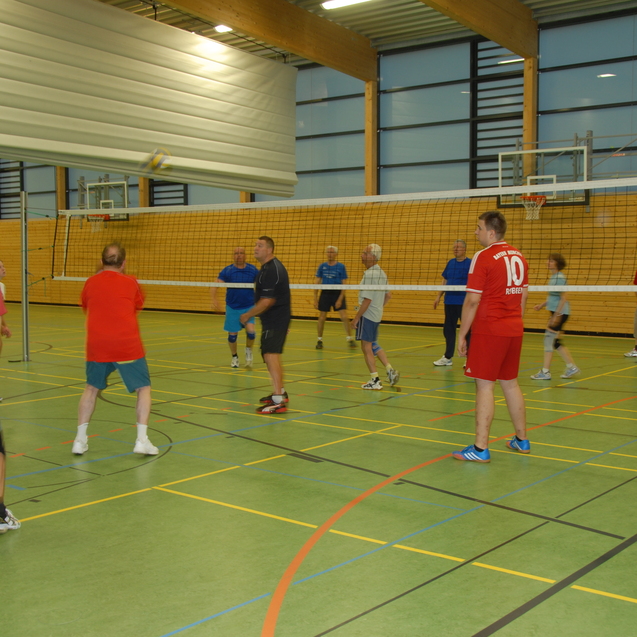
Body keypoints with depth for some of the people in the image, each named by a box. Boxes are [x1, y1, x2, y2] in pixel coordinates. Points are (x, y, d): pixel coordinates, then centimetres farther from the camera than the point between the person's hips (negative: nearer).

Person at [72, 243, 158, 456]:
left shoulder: (90, 282, 6)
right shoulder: (130, 282, 3)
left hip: (97, 346, 2)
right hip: (128, 346, -2)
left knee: (91, 388, 20)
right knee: (143, 388, 10)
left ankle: (80, 439, 19)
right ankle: (142, 439, -2)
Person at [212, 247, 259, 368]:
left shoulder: (253, 270, -2)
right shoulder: (227, 271, -6)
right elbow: (215, 285, -13)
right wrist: (214, 299, -30)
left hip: (249, 307, 0)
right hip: (232, 308, 0)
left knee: (250, 330, -18)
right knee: (232, 334, 5)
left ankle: (248, 350, 14)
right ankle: (234, 356, 32)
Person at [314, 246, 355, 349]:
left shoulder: (341, 266, -3)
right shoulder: (322, 266, 4)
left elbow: (344, 284, -4)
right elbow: (317, 282, 8)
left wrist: (340, 299, -13)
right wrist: (315, 298, 2)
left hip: (338, 293, -2)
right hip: (325, 293, 2)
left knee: (344, 317, -10)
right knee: (321, 318, 4)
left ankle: (350, 339, 1)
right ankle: (319, 340, 16)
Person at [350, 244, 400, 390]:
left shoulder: (369, 274, -20)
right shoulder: (381, 273, 8)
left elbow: (367, 300, -23)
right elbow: (388, 296, 16)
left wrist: (356, 317, -17)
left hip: (367, 316, -9)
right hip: (377, 315, 9)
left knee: (366, 347, 1)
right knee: (373, 345, 23)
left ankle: (375, 380, 6)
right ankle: (390, 370, 19)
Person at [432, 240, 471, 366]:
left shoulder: (470, 263, -5)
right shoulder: (450, 263, 12)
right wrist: (439, 296, 14)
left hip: (464, 303, -6)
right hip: (449, 302, 6)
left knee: (467, 330, 1)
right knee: (448, 330, 10)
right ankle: (448, 357, 20)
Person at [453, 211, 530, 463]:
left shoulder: (483, 257, -12)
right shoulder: (518, 256, 10)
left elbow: (472, 301, -14)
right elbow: (523, 295, 16)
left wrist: (462, 334, -8)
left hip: (489, 330, -7)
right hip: (514, 329, 7)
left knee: (485, 386, -5)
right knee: (510, 384, 17)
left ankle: (480, 449, -4)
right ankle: (522, 440, 27)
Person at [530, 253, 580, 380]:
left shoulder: (560, 278, -15)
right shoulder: (553, 277, 13)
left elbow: (563, 298, -18)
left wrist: (556, 315, -21)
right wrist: (542, 305, 12)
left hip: (560, 312, -10)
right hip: (556, 312, 10)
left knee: (549, 339, -6)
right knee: (554, 341, 13)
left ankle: (545, 372, -1)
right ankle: (571, 367, 20)